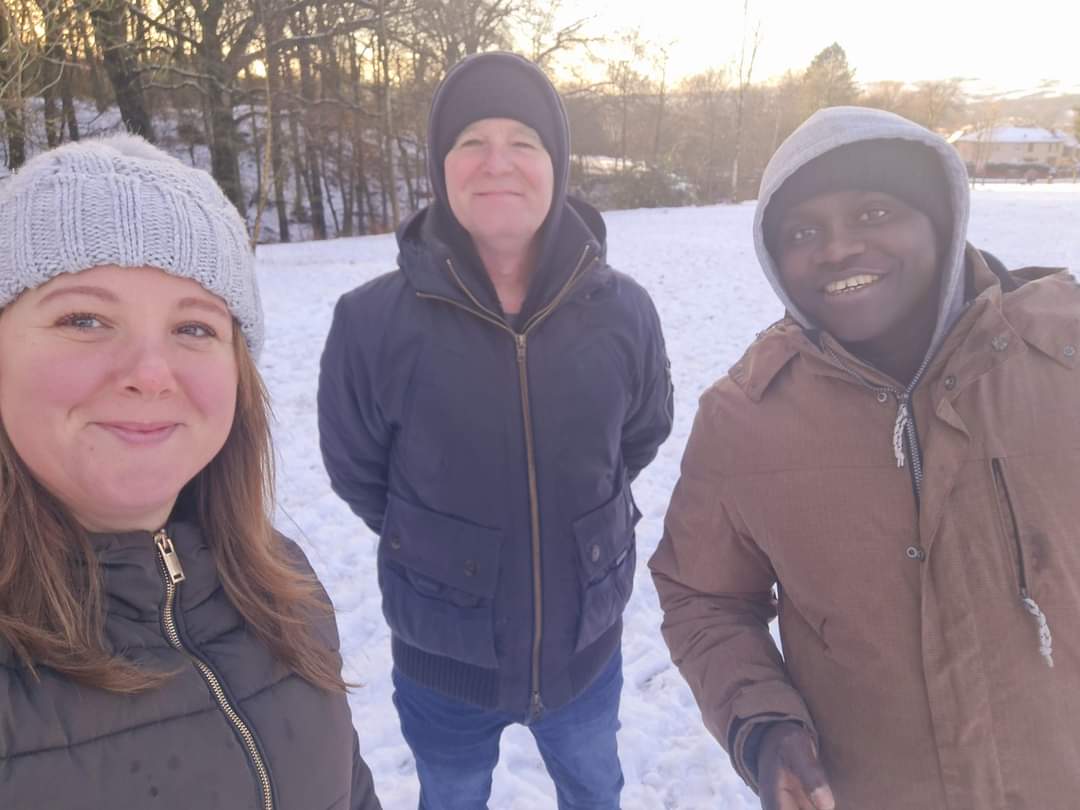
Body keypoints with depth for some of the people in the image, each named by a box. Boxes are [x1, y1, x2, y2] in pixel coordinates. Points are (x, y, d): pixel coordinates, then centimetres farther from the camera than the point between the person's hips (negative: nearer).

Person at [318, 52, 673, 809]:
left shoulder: (623, 311, -16)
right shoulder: (375, 321, -22)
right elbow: (357, 472, -6)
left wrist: (578, 518, 6)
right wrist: (442, 546, 3)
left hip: (586, 640, 2)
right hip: (442, 655, -1)